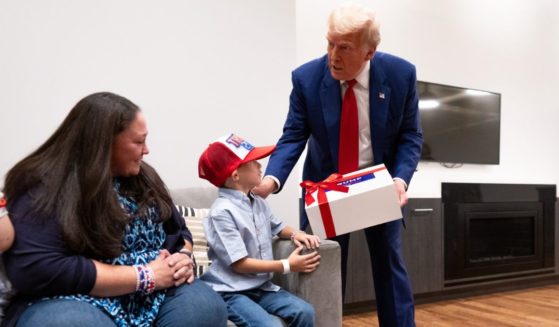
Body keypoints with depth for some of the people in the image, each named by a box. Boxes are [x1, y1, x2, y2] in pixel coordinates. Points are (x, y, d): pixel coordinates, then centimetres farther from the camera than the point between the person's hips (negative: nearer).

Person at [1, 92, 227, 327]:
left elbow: (179, 231, 19)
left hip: (154, 296, 5)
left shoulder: (144, 177, 10)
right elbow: (36, 270, -23)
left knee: (207, 306, -25)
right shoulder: (44, 188, -10)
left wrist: (183, 257, -6)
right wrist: (145, 277, -20)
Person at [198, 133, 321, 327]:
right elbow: (239, 264, -20)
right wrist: (287, 265, -17)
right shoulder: (223, 211, -19)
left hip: (260, 286, 8)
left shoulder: (258, 203, 8)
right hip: (230, 292, -7)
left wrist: (295, 234, 2)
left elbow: (278, 227, 27)